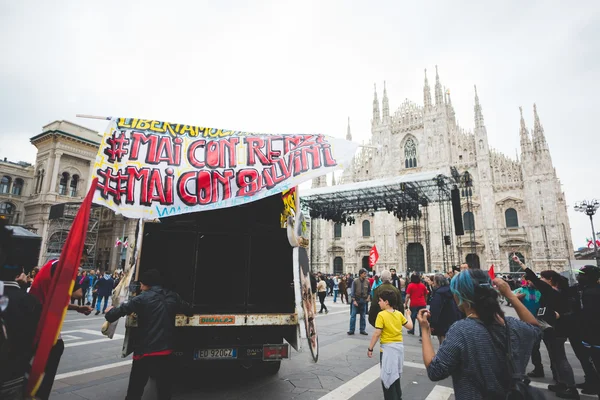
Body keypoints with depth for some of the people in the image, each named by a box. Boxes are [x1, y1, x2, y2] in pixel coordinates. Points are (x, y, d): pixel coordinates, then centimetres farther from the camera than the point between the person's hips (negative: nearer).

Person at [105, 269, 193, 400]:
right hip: (166, 350, 3)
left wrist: (110, 311, 17)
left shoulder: (142, 298, -9)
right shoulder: (173, 297, 4)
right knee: (164, 388, 14)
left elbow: (121, 310, -6)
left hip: (145, 350, -3)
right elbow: (189, 311, 16)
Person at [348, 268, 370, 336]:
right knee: (353, 315, 0)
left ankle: (362, 330, 21)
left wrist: (368, 296, -4)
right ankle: (351, 330, 8)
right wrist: (354, 300, -14)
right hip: (356, 300, -3)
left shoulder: (367, 282, 1)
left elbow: (369, 290, 13)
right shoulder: (355, 281, -9)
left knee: (363, 316, 10)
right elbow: (353, 291, -8)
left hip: (363, 300, 3)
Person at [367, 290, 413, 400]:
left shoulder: (381, 315, -18)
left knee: (387, 377, 8)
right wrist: (408, 315, 26)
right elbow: (410, 326, 8)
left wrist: (370, 348, -11)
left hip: (388, 348, -7)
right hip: (399, 346, 7)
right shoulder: (399, 314, -1)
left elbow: (377, 334, -20)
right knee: (395, 375, 25)